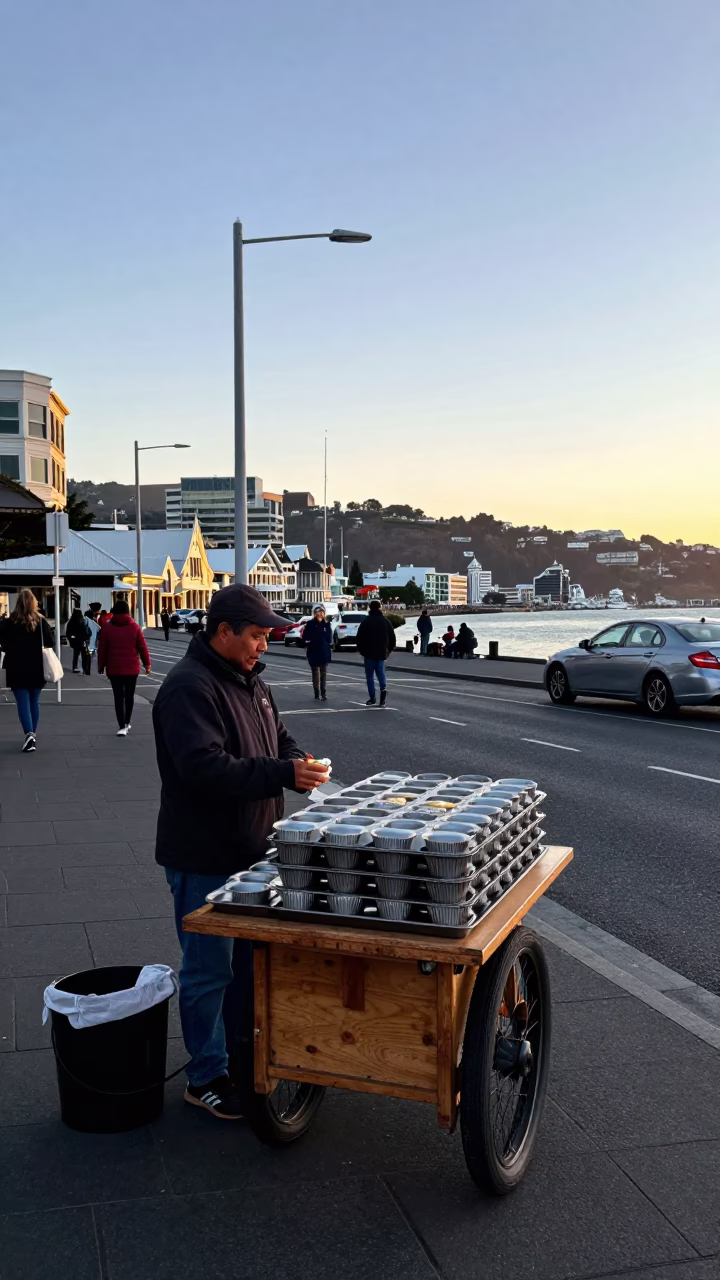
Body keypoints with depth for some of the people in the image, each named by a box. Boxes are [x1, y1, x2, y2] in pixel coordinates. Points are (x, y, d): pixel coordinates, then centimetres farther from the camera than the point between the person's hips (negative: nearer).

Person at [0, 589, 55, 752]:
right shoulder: (41, 621, -5)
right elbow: (49, 643, -3)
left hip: (17, 669, -2)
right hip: (37, 668, 2)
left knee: (23, 703, -2)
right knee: (34, 702, 14)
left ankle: (29, 734, -19)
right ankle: (32, 734, 22)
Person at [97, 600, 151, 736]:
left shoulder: (107, 627, -1)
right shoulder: (134, 626, -1)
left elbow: (102, 649, 0)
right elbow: (142, 646, -2)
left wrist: (101, 666, 9)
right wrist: (147, 663, 6)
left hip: (114, 668, -1)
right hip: (132, 668, 1)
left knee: (118, 697, -1)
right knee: (129, 695, 15)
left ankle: (122, 726, -10)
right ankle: (127, 722, 28)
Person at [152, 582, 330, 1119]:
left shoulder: (250, 680, 10)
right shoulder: (190, 687, -20)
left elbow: (278, 736, 20)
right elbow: (204, 768, -30)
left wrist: (300, 761, -3)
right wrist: (283, 774, -32)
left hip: (251, 848, 9)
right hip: (204, 857, -9)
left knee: (251, 958, 20)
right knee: (209, 969, 4)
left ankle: (241, 1051, 38)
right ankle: (206, 1077, 20)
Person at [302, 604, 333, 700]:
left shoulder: (326, 624, 4)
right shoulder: (310, 624, -1)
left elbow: (329, 638, 6)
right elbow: (305, 638, -1)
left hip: (324, 653, 0)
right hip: (313, 653, 0)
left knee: (323, 673, 1)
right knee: (315, 673, 8)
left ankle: (323, 693, 0)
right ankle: (317, 693, 14)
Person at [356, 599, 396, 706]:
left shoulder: (366, 621, -7)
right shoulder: (385, 621, 4)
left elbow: (360, 637, -8)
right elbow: (392, 637, 7)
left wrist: (361, 650, 5)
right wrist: (389, 650, 16)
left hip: (369, 653, -3)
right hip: (382, 653, 3)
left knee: (370, 675, 6)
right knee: (381, 673, 10)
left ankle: (372, 698, 4)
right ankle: (383, 689, -17)